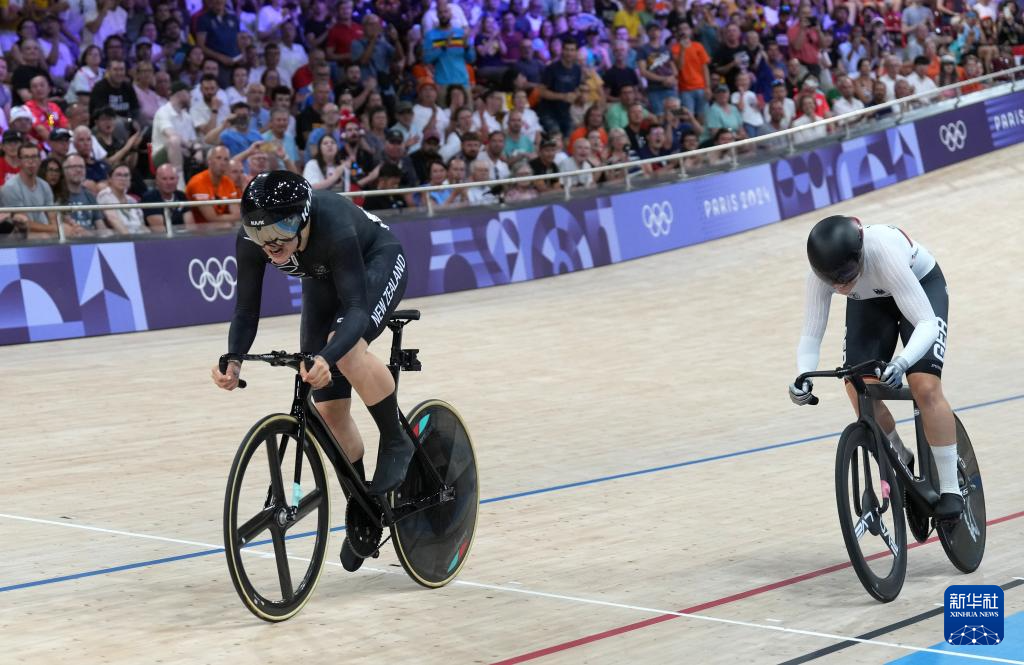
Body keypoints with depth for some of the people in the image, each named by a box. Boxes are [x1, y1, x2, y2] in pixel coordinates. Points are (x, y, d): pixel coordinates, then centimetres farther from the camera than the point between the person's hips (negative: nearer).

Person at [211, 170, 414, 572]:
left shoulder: (333, 227, -42)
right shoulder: (250, 240, -29)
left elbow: (356, 309, -43)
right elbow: (246, 311, -22)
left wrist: (326, 357, -60)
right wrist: (233, 360, -41)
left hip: (377, 263, -5)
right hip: (323, 280, 5)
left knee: (348, 349, -36)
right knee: (327, 408, 0)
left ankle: (396, 442, -12)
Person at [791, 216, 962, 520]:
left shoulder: (885, 253, -43)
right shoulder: (822, 272, -31)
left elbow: (926, 323, -42)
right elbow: (811, 335, -24)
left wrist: (901, 362, -60)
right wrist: (803, 378, -43)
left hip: (922, 285, -4)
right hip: (870, 300, 4)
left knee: (925, 387, -22)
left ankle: (950, 489, -10)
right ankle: (902, 465, 12)